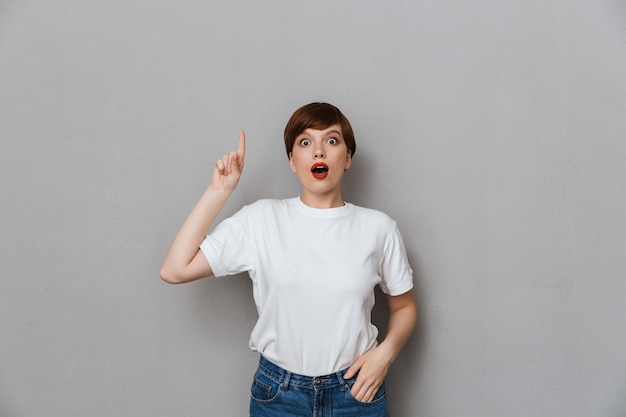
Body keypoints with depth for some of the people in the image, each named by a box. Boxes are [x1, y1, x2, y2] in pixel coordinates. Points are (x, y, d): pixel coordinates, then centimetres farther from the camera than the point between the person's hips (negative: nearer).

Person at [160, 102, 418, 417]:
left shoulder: (378, 228, -7)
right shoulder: (260, 220, -8)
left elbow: (404, 307, 6)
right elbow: (174, 270, -13)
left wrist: (386, 351, -12)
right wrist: (218, 192, -12)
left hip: (356, 390, 0)